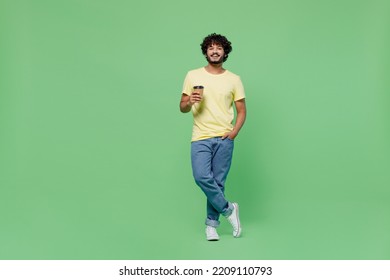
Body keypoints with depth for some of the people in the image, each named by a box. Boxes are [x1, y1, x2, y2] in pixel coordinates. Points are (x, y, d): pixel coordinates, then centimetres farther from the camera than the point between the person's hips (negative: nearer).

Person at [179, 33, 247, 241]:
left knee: (218, 181, 2)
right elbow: (182, 108, 9)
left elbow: (241, 110, 9)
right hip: (201, 137, 0)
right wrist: (189, 102, -14)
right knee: (202, 177, -16)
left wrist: (234, 132, -8)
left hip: (224, 139, 0)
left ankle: (212, 223, 17)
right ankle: (228, 209, 6)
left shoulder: (234, 79, 6)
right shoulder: (193, 75, 6)